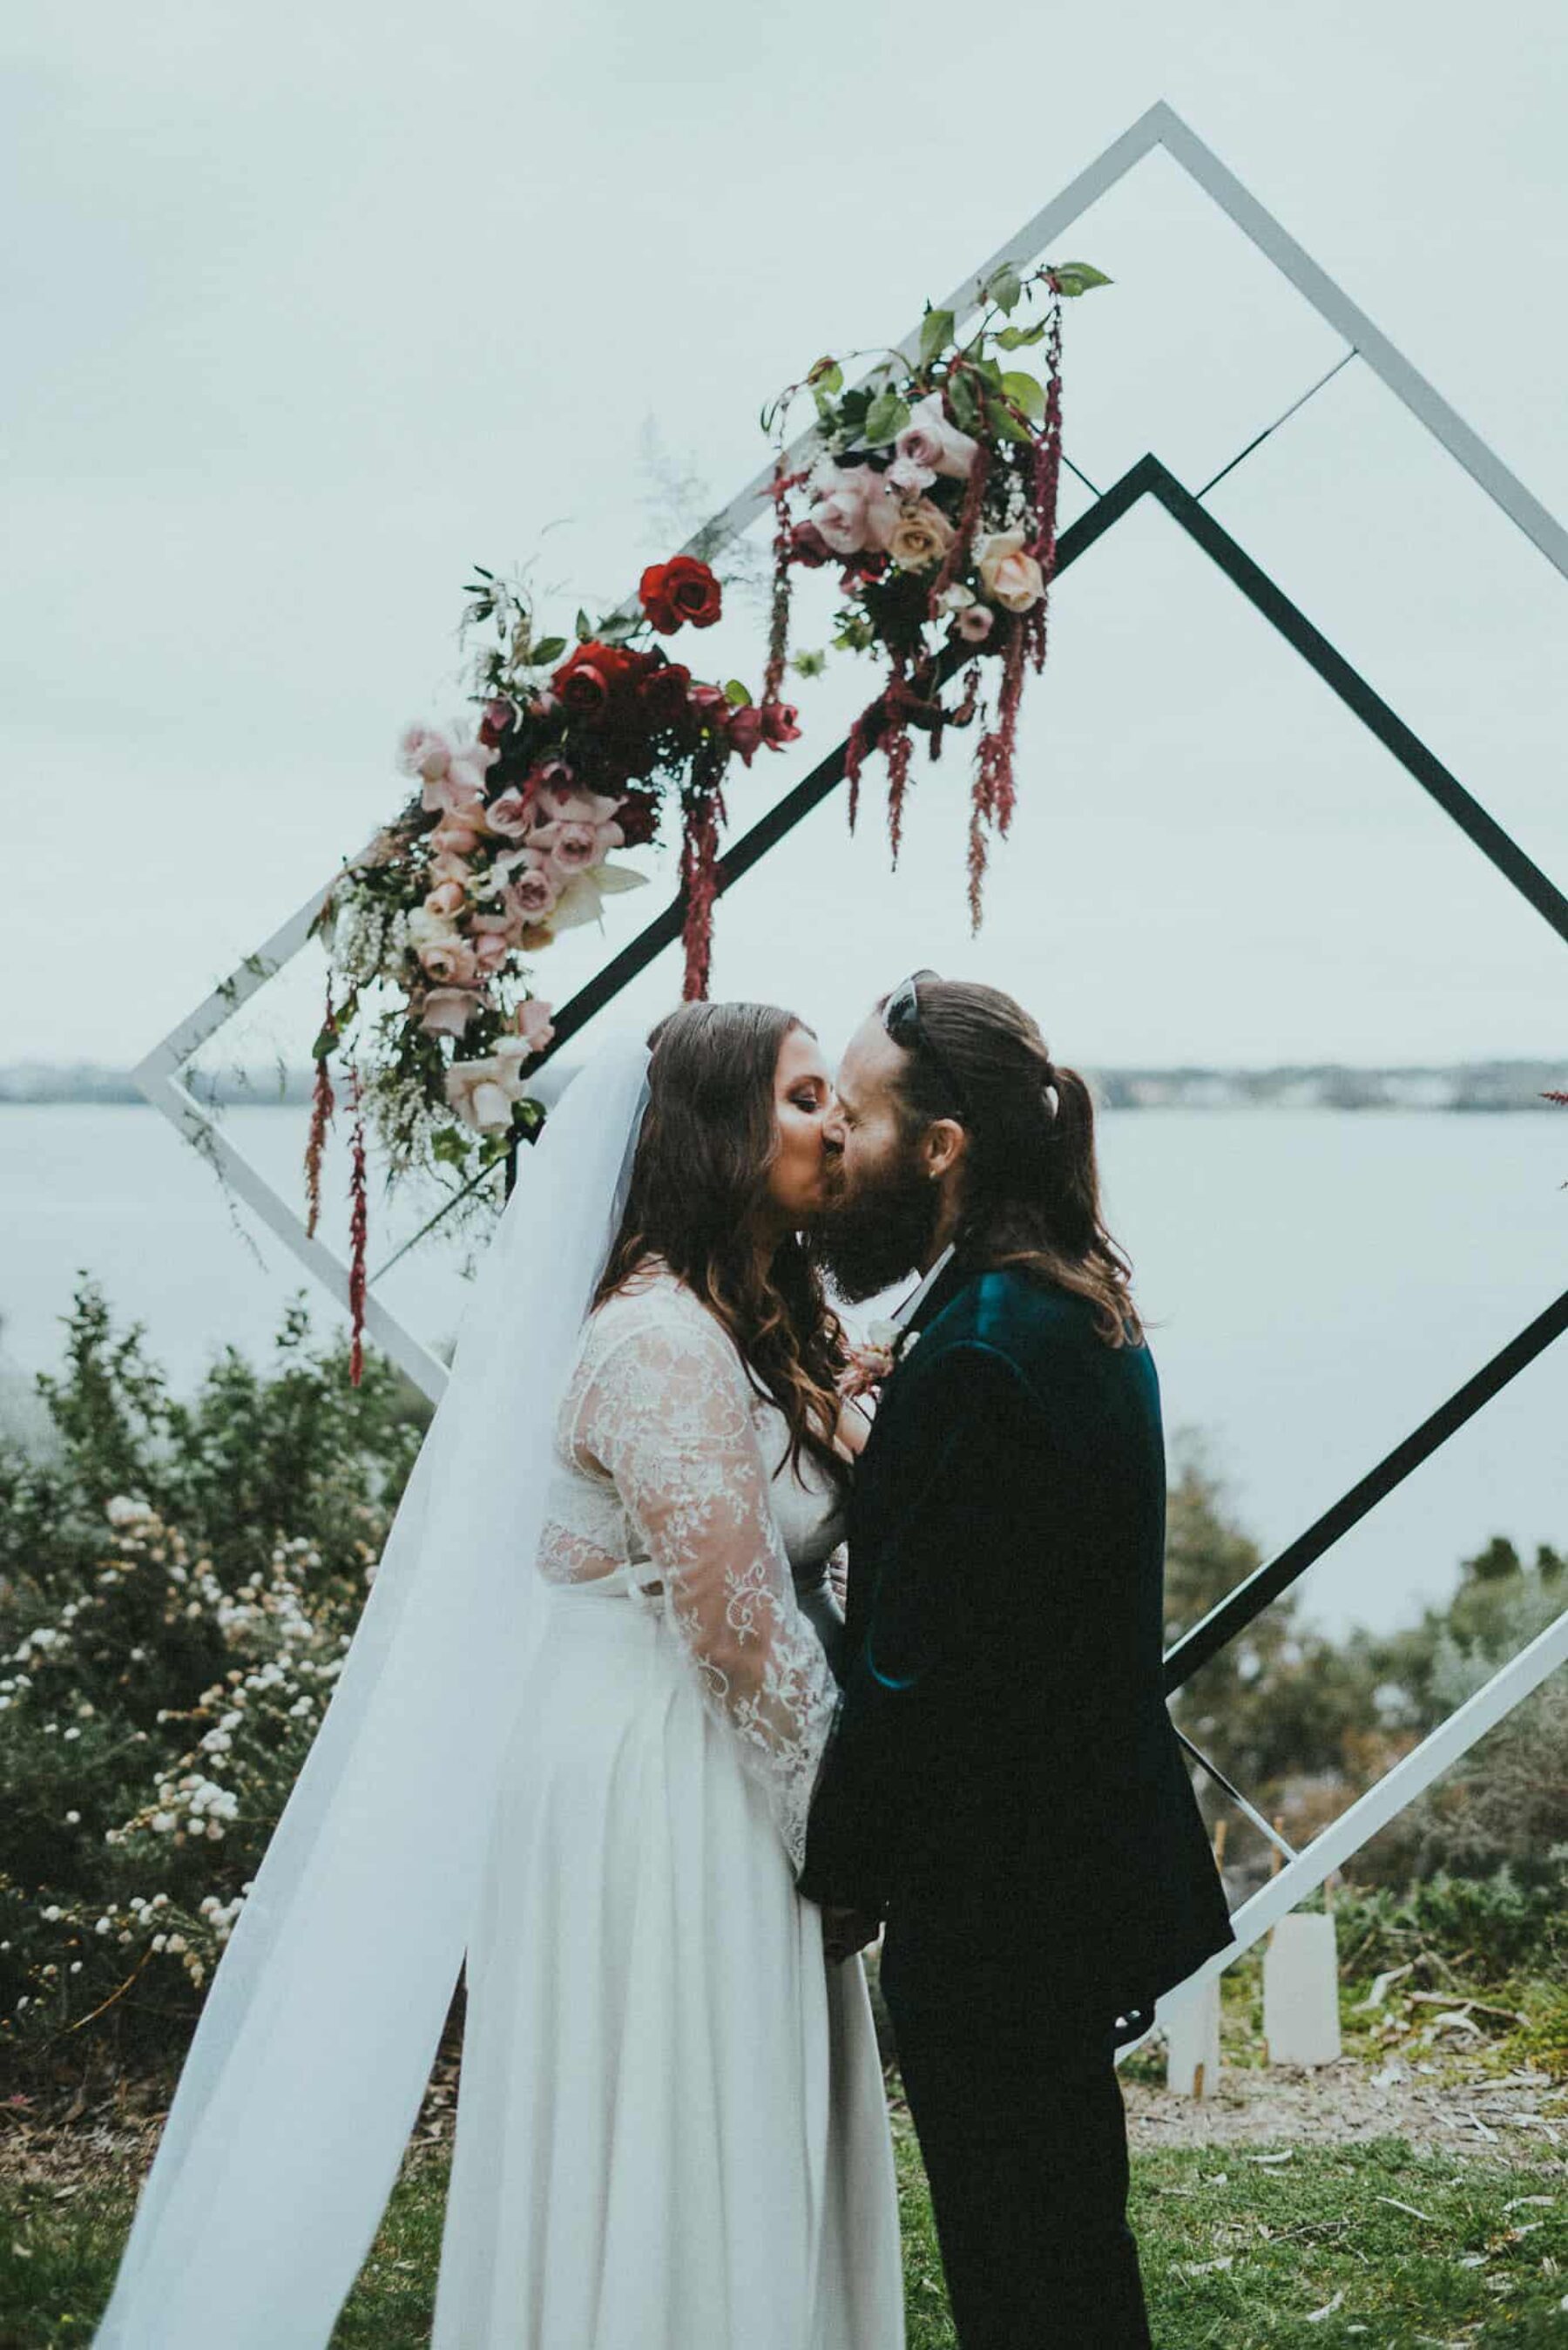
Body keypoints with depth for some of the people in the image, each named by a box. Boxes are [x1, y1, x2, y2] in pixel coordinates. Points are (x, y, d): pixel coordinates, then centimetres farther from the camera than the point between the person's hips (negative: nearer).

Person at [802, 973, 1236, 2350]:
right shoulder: (1079, 1307, 7)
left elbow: (915, 1665, -22)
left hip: (998, 1899, -10)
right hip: (1090, 1861, 10)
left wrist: (841, 1874, -10)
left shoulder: (978, 1350, -24)